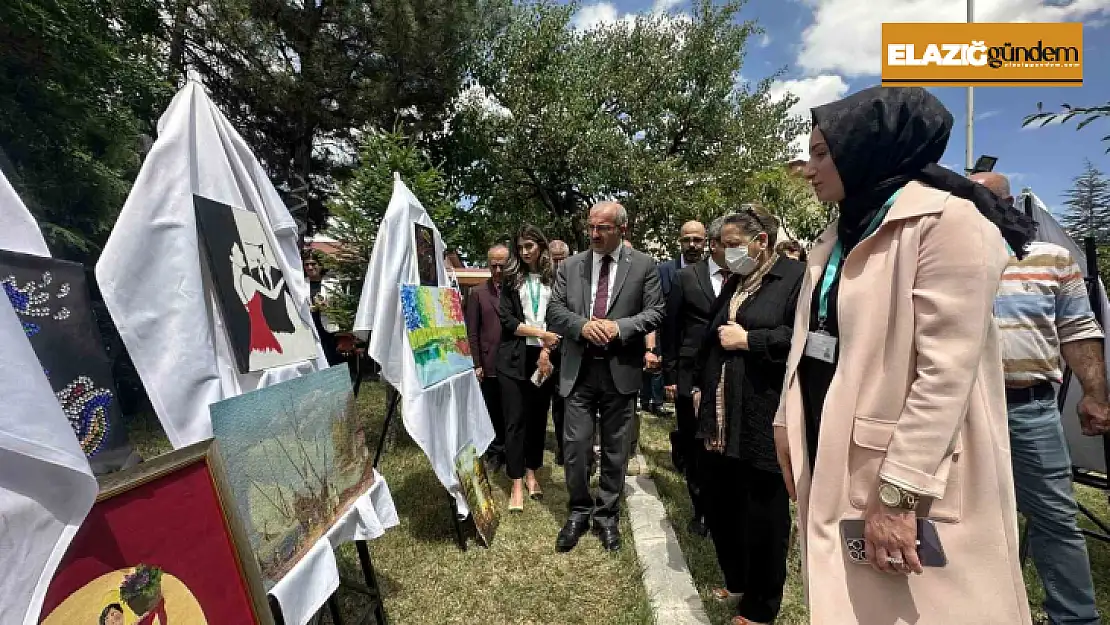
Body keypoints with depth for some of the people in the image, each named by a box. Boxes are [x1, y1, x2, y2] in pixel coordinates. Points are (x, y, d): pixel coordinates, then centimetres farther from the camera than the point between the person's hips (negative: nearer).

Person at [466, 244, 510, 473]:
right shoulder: (477, 293, 5)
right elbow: (472, 332, 3)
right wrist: (476, 364, -2)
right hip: (489, 365, 0)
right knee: (492, 412, 10)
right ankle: (494, 453, 27)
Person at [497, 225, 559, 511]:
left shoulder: (553, 279, 5)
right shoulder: (511, 279, 7)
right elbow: (506, 320, -2)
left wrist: (547, 350, -12)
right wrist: (540, 334, -12)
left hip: (543, 356, 1)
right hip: (515, 358, 0)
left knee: (538, 417, 9)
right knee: (515, 420, 0)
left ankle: (531, 473, 25)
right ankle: (516, 485, 8)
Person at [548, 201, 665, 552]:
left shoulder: (643, 266, 2)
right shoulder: (570, 266, 7)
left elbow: (655, 312, -2)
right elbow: (554, 311, 3)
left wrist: (619, 327, -17)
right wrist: (582, 326, -16)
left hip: (621, 370, -1)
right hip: (579, 369, 1)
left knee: (615, 448, 11)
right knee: (575, 445, 4)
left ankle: (607, 515, 31)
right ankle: (578, 512, 28)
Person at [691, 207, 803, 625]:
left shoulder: (795, 277, -7)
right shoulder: (733, 284, 16)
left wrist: (748, 340, -14)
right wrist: (700, 384, 18)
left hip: (765, 417, -7)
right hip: (722, 414, 7)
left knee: (762, 512, 8)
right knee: (719, 503, 15)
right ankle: (737, 582, 39)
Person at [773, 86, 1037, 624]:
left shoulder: (948, 222, -13)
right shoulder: (839, 235, 13)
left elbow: (947, 372, -20)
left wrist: (898, 492, -22)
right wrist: (786, 422, 10)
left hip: (904, 478, -7)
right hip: (831, 463, 8)